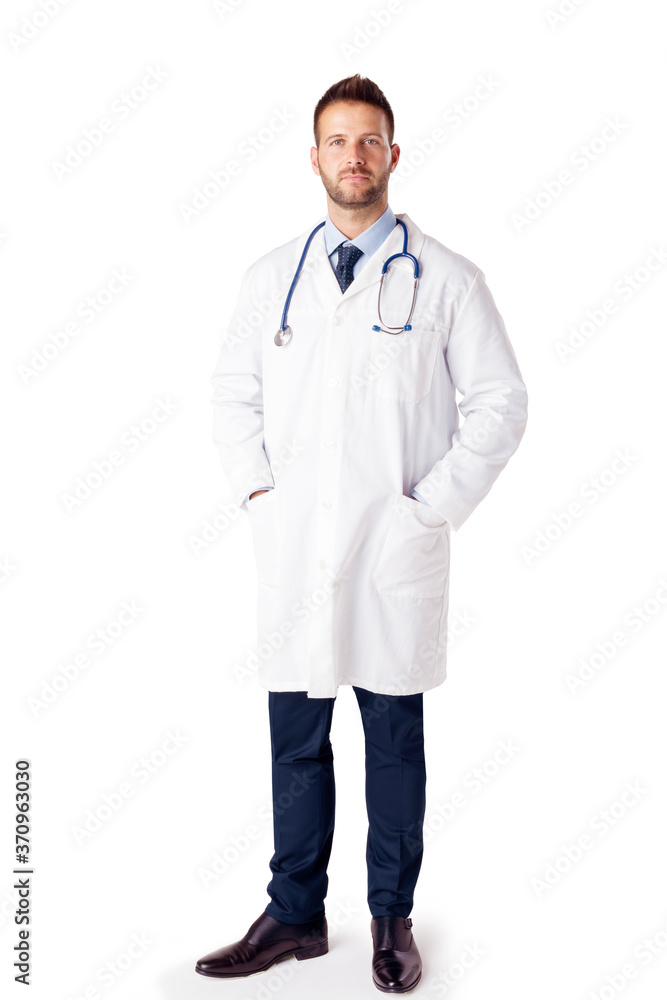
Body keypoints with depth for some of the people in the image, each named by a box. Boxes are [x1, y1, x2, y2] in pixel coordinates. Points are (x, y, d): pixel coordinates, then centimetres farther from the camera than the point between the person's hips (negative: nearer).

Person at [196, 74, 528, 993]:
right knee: (295, 744, 11)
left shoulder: (445, 280, 1)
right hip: (292, 552, 3)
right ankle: (295, 915, 27)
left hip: (396, 555, -2)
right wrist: (256, 490, 3)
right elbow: (233, 392, 16)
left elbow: (501, 403, 0)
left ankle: (393, 919, 27)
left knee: (396, 744, 9)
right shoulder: (271, 277, 10)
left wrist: (435, 505, -7)